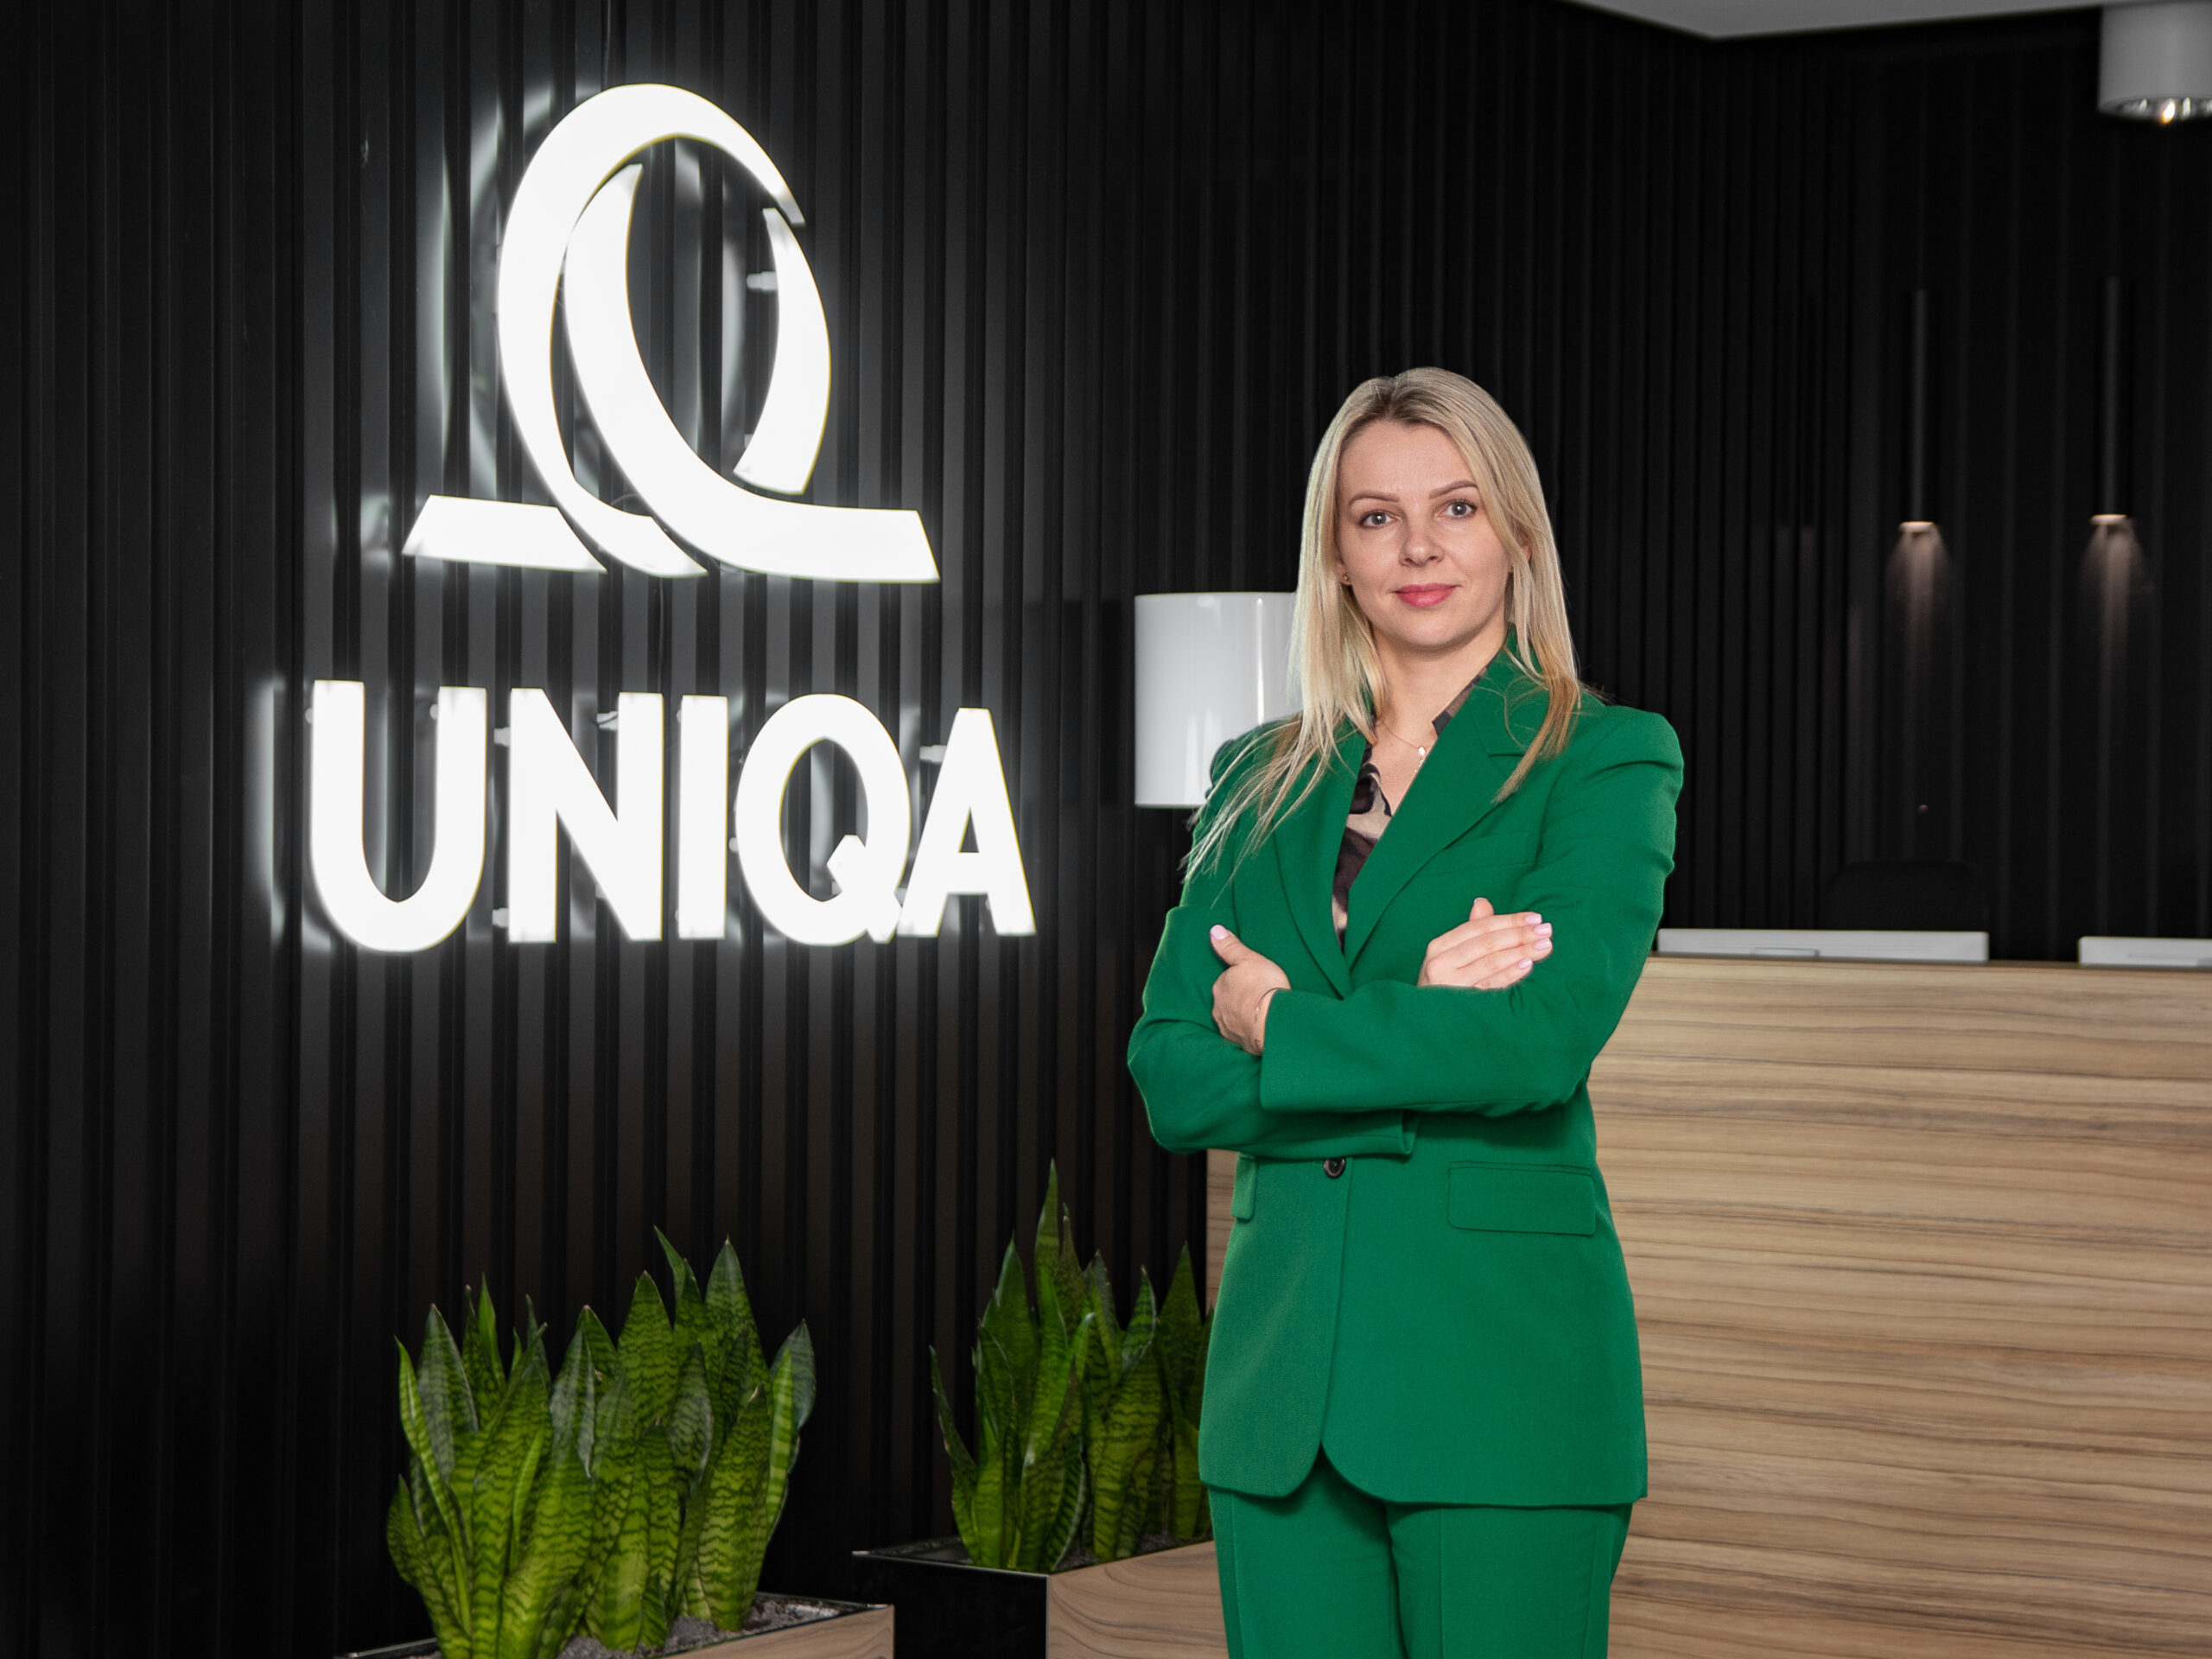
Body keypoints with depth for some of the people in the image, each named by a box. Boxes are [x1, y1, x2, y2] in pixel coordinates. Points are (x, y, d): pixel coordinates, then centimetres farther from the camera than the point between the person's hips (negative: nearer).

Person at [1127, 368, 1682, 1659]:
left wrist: (1279, 1026, -5)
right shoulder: (1261, 783, 13)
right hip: (1285, 1372, 4)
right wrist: (1412, 1032, -10)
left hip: (1500, 1371, -4)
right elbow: (1169, 1078, 4)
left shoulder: (1607, 761, 0)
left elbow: (1546, 1038, -16)